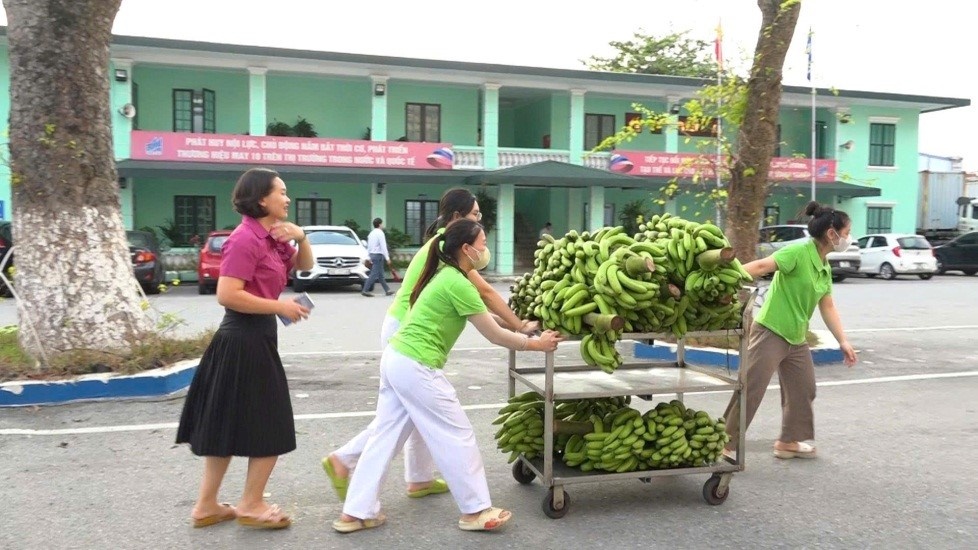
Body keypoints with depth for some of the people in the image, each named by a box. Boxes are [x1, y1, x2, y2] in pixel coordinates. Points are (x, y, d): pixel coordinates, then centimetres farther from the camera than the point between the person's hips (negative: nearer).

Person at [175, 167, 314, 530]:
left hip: (255, 338, 10)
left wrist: (300, 237, 1)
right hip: (245, 340, -10)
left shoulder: (269, 237, 11)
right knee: (270, 430, 3)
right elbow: (227, 295, -24)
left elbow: (304, 266, 21)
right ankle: (251, 506, 17)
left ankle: (207, 506, 24)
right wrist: (280, 306, -17)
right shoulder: (245, 239, -17)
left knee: (229, 427, 15)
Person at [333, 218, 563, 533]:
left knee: (385, 436, 14)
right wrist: (535, 344, 3)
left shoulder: (445, 274, 13)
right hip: (416, 368, -10)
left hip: (396, 359, 10)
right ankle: (476, 511, 15)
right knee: (457, 436, 3)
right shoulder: (458, 284, -15)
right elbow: (494, 335, -10)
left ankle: (356, 513, 20)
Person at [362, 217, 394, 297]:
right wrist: (387, 258, -17)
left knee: (380, 274, 12)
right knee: (374, 274, -8)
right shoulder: (380, 233, -12)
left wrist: (370, 258, 22)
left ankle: (387, 290, 18)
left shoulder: (371, 233, 14)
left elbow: (368, 246, 17)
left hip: (372, 255, 9)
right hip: (378, 255, -9)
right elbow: (383, 246, -18)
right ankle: (365, 290, -11)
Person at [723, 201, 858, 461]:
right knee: (750, 390, -6)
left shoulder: (825, 268, 11)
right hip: (771, 332, -9)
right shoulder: (799, 252, -16)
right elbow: (762, 266, -28)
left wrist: (843, 341, 11)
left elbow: (828, 306, 14)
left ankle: (789, 441, 30)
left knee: (804, 389, 15)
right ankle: (725, 444, 2)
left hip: (797, 338, 9)